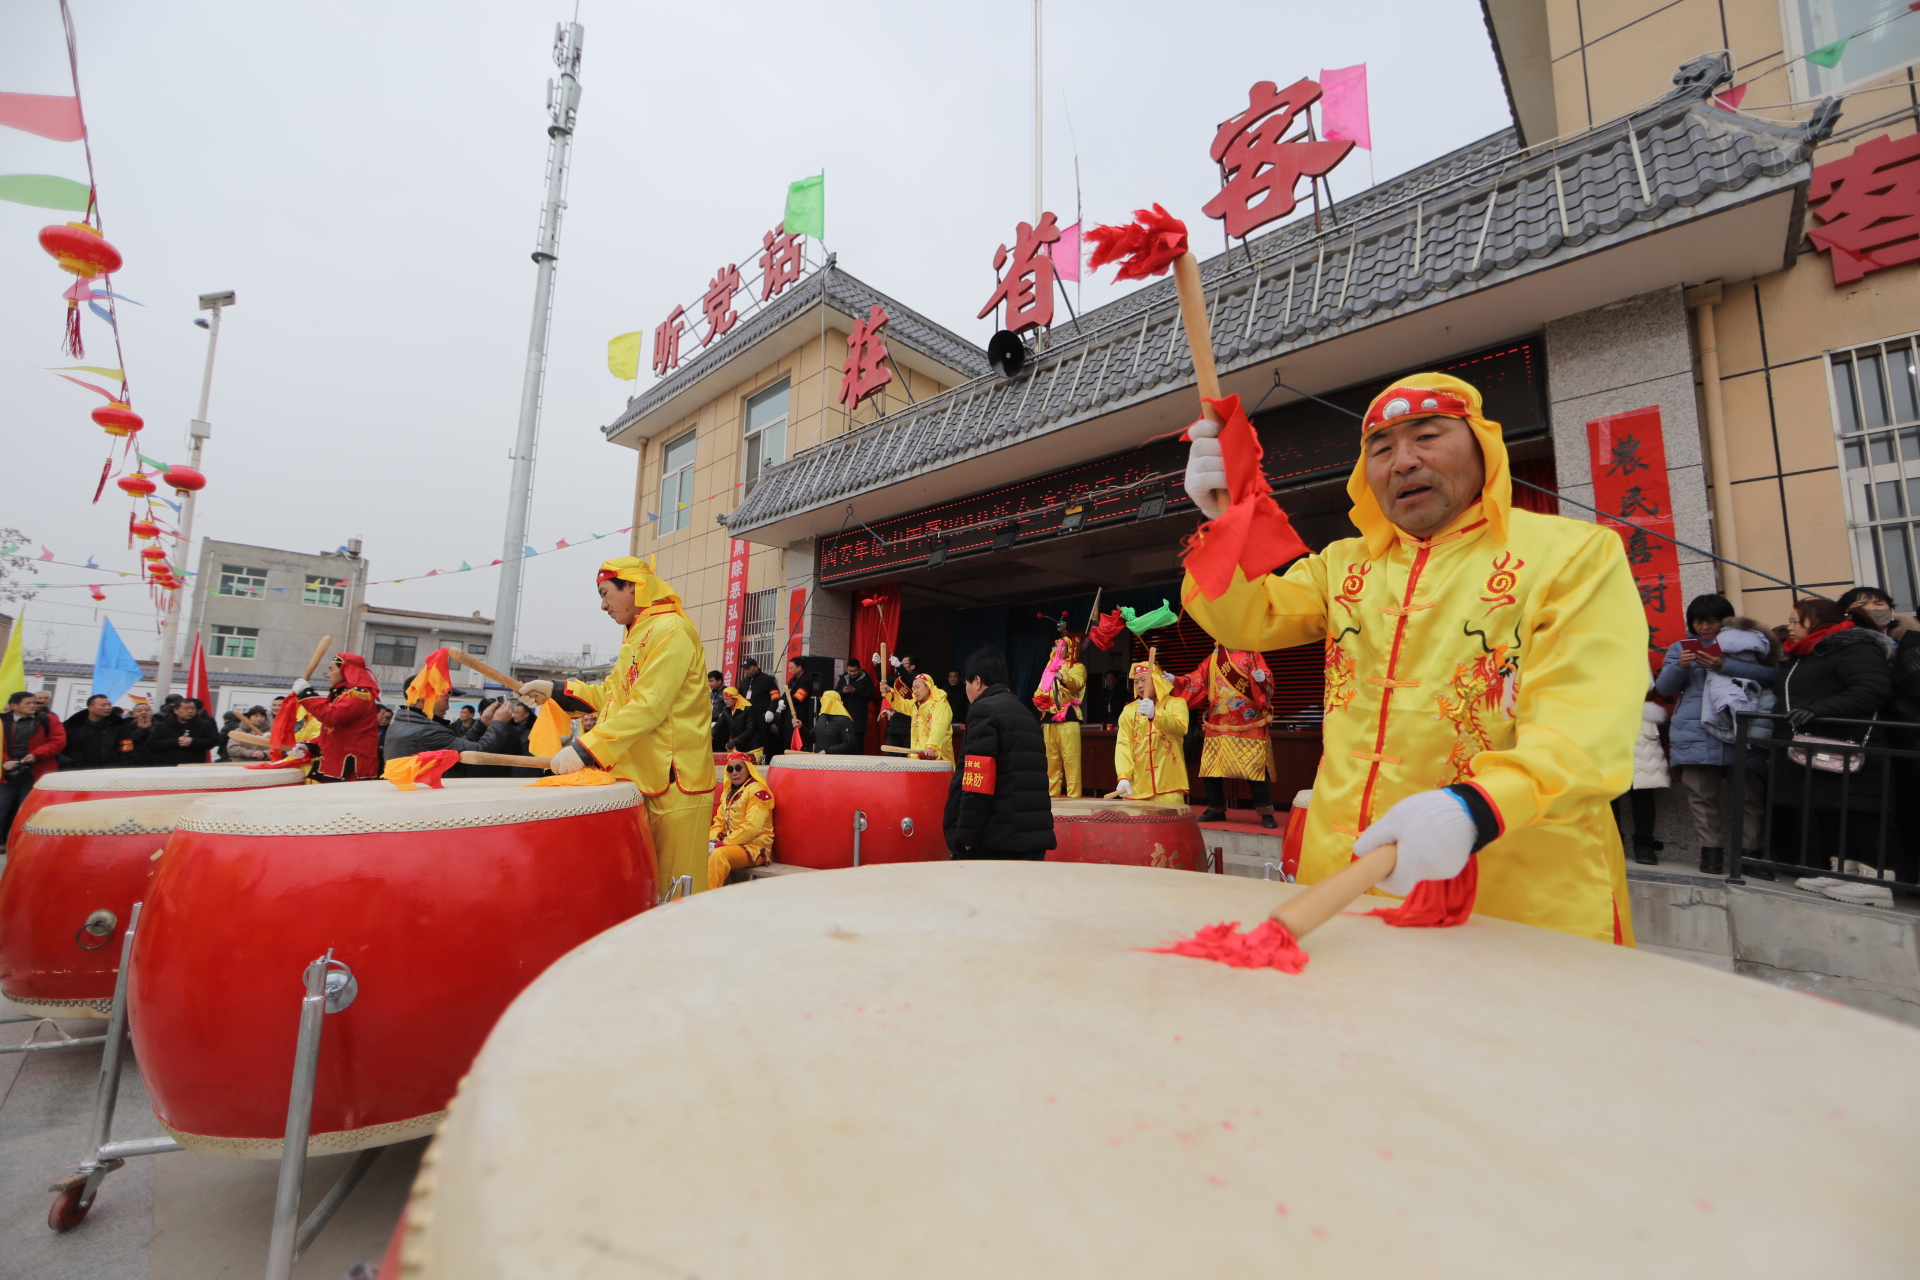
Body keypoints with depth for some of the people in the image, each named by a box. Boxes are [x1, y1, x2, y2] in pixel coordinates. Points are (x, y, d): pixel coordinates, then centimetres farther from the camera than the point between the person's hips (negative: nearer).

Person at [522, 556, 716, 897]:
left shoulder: (670, 632, -14)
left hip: (673, 783, -10)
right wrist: (558, 691, 14)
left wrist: (586, 749, -25)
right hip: (643, 778, 10)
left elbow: (647, 707, -23)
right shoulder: (639, 635, 20)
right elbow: (615, 696, 23)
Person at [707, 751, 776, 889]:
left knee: (718, 855, -31)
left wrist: (721, 844, -19)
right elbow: (719, 821, 14)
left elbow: (751, 827, -20)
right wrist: (712, 841, -6)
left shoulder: (757, 790, -11)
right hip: (731, 844, 8)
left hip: (755, 847, -8)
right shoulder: (728, 791, 16)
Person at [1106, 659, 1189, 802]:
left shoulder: (1176, 703, 5)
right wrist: (1123, 777, -16)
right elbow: (1123, 744, -1)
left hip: (1168, 785, -2)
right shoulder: (1129, 710, 10)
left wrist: (1154, 714, -34)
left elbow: (1180, 728, -16)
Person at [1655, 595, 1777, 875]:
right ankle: (1711, 851, 4)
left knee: (1749, 794, -4)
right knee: (1703, 795, 0)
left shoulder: (1746, 645, 12)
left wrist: (1724, 666, -16)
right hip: (1696, 734, 1)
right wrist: (1680, 666, -9)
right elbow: (1664, 687, 9)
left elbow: (1769, 675, -4)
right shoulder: (1680, 648, 17)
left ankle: (1751, 851, 2)